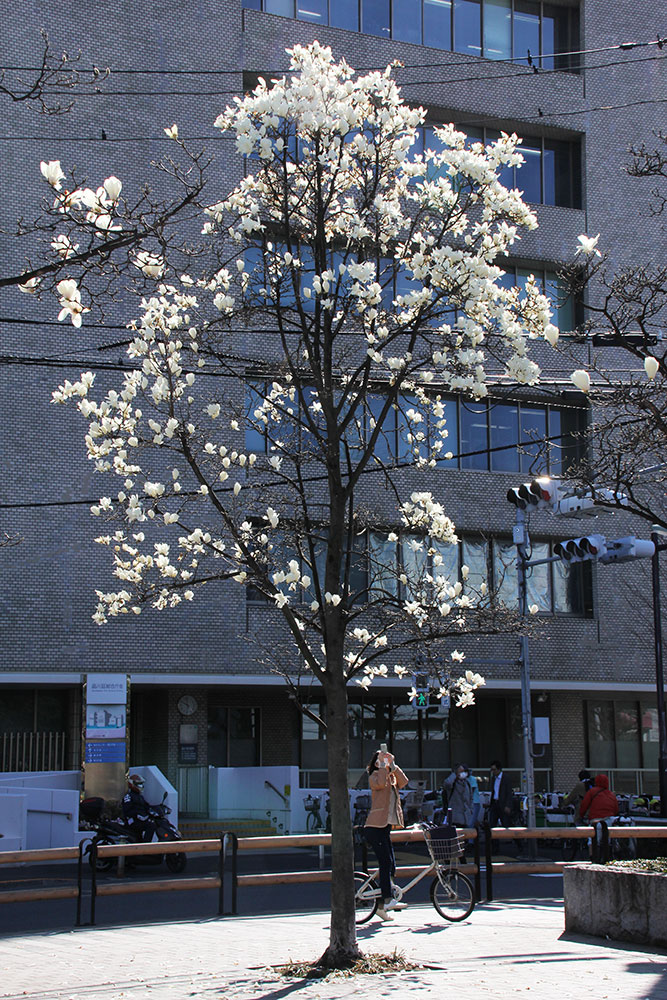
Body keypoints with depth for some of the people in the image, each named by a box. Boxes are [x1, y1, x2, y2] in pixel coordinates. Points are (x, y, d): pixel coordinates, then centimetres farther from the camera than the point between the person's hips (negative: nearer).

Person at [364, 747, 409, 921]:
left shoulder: (392, 778, 19)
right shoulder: (375, 776, -1)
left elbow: (403, 782, 0)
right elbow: (380, 784, -23)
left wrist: (393, 765, -6)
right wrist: (383, 765, -17)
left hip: (385, 826, 8)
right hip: (375, 827, -8)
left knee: (389, 865, 6)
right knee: (386, 862, -17)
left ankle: (383, 906, 10)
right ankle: (388, 899, -21)